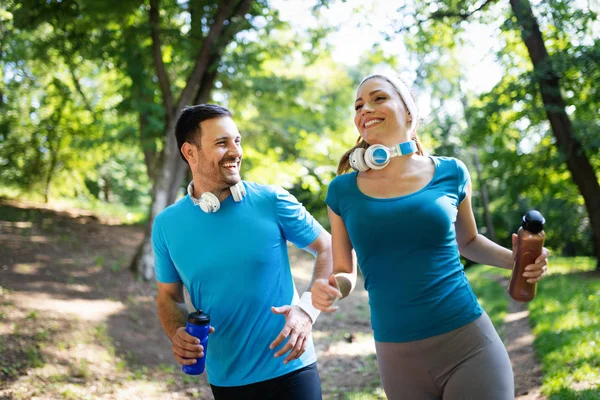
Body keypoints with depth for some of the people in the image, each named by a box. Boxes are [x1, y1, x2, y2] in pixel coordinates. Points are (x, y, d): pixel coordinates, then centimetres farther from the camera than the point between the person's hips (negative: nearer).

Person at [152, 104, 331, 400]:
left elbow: (328, 250, 0)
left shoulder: (272, 202, -9)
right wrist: (178, 334, -12)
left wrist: (307, 308, -14)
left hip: (290, 367, -2)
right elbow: (169, 296, 9)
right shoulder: (167, 225, -3)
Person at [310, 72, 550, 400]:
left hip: (468, 346, -1)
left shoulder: (449, 173, 0)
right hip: (398, 357, 1)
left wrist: (515, 259, -1)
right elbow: (344, 273, 9)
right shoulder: (343, 191, 0)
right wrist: (328, 289, -14)